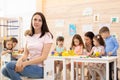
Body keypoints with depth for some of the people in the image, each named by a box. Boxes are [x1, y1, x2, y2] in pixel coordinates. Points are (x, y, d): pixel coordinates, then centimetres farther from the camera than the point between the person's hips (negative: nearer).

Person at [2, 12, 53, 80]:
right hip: (29, 65, 6)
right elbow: (25, 54, 7)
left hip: (40, 68, -6)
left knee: (10, 65, -20)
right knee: (4, 70, -14)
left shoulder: (47, 36, -5)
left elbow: (44, 57, -13)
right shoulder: (29, 36, 14)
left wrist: (25, 63, -20)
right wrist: (20, 60, -16)